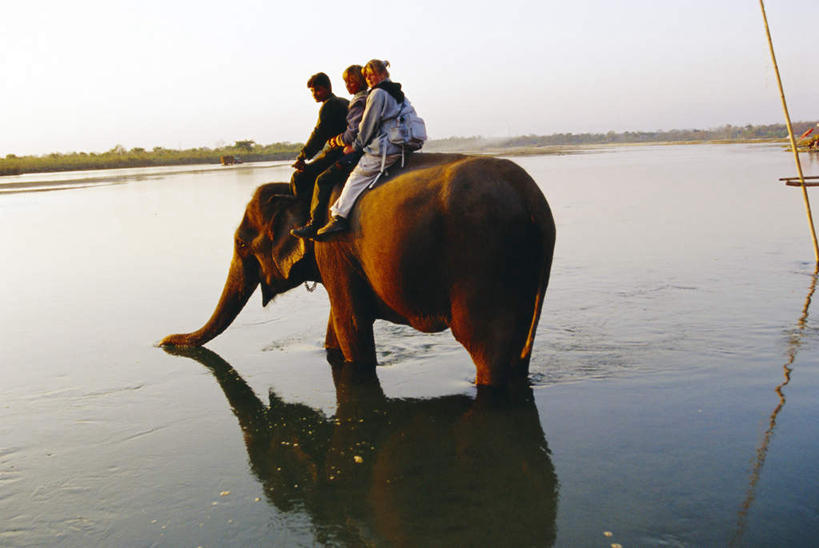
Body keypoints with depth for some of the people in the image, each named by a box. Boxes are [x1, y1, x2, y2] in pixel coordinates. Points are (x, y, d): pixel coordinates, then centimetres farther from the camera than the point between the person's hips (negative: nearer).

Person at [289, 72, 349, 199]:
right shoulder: (344, 102, 19)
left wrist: (301, 158, -14)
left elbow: (319, 134, -16)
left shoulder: (329, 105, -12)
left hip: (337, 153, -10)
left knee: (299, 178, -11)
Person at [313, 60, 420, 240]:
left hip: (382, 149, -9)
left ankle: (339, 216, -11)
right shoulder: (400, 94, 20)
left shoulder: (377, 93, -8)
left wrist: (356, 146, 4)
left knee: (357, 177, -6)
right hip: (401, 148, 9)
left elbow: (368, 125, -8)